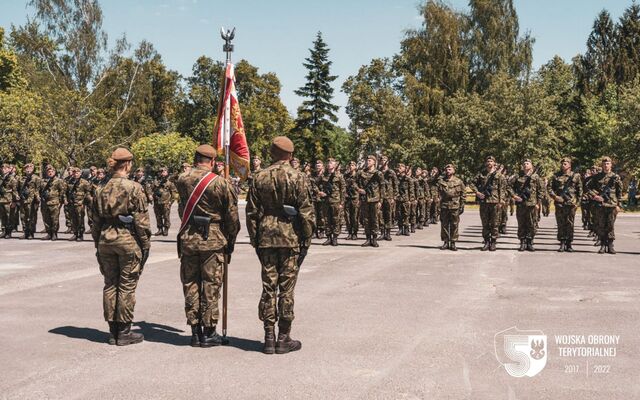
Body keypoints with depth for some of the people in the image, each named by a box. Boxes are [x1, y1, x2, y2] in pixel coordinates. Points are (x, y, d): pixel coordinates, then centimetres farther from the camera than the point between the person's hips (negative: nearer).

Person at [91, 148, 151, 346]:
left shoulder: (102, 190, 7)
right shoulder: (134, 188, -10)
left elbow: (96, 222, 12)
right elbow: (141, 220, -11)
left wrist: (98, 245, 19)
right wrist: (146, 244, -4)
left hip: (106, 240, 5)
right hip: (128, 240, -5)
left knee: (110, 285, 11)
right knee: (127, 286, 2)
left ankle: (113, 331, 18)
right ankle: (124, 332, 7)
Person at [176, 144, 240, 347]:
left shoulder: (182, 180, 1)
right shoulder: (221, 183, -8)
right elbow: (232, 217, -3)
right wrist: (230, 242, 10)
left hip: (188, 239, 3)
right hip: (213, 240, -3)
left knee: (190, 285, 11)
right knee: (210, 286, 4)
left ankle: (195, 332, 16)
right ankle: (208, 333, 9)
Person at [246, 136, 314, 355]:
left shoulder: (259, 178, 3)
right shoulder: (297, 178, -6)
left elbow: (252, 212, 5)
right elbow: (306, 213, -8)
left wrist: (255, 240, 12)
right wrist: (306, 241, 0)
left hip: (266, 238, 3)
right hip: (290, 238, -3)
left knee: (268, 287, 8)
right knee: (286, 288, 3)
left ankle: (269, 338, 12)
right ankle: (284, 338, 9)